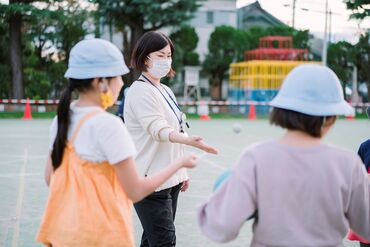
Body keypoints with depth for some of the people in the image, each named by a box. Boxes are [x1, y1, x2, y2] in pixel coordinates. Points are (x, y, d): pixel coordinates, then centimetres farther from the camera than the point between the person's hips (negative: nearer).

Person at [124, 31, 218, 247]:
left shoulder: (167, 91, 17)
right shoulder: (140, 91, -12)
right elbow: (158, 130, -25)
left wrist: (182, 172, 20)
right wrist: (188, 140, -43)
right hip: (150, 181, -8)